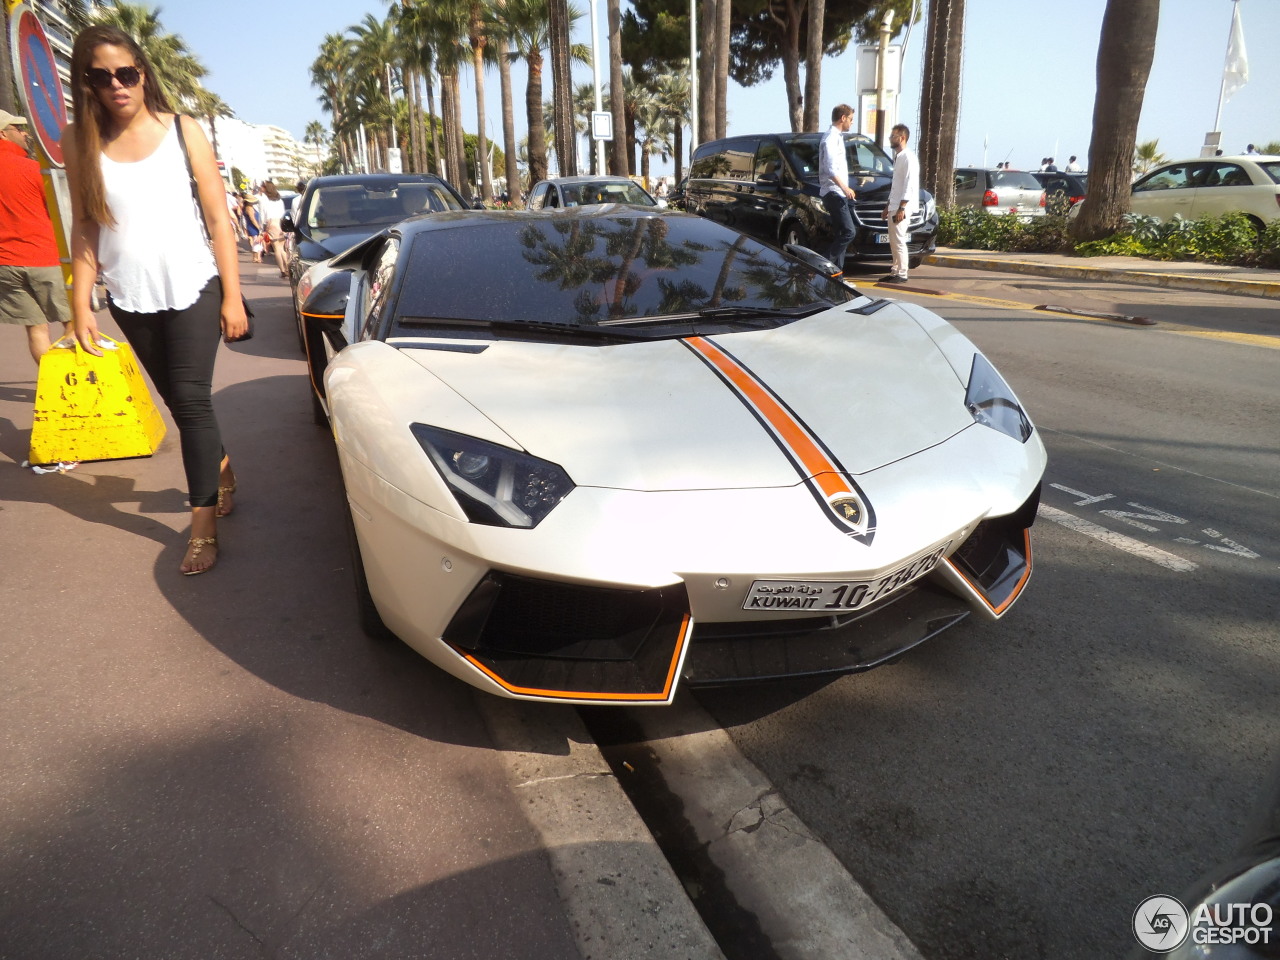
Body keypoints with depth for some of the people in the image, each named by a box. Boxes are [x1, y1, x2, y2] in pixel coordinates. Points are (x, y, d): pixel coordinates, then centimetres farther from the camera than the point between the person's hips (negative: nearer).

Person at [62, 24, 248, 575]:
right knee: (178, 401, 12)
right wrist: (81, 304, 0)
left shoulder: (183, 131, -2)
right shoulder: (79, 143, 3)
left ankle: (203, 525, -1)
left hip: (193, 289, -3)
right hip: (130, 299, 3)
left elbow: (218, 218, -2)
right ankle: (220, 465, 37)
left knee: (190, 399, -7)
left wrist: (232, 297, -5)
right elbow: (85, 228, 5)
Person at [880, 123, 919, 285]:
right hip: (894, 206, 10)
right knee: (893, 241, 11)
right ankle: (896, 272, 17)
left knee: (899, 240, -9)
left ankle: (902, 274, -6)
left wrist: (901, 208, -23)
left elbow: (909, 185, -18)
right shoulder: (897, 157, 18)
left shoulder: (908, 158, -12)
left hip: (902, 207, -10)